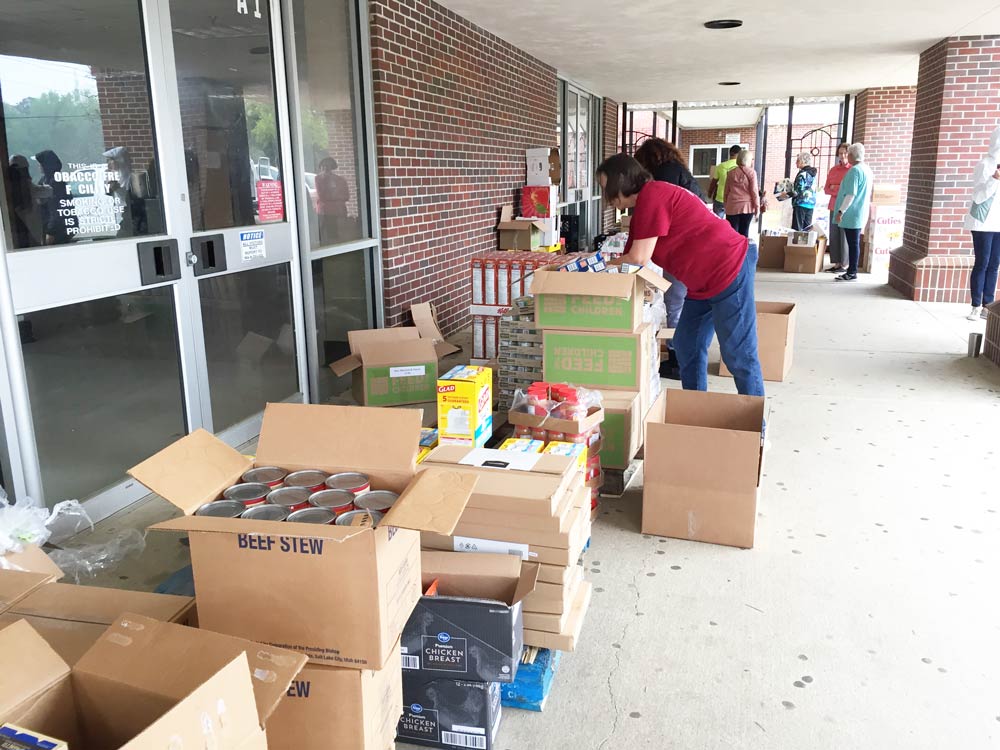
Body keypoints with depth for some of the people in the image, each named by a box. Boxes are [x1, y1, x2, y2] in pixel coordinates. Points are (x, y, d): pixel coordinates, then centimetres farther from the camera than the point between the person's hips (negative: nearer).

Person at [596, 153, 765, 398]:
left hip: (730, 269, -11)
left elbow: (638, 258, -17)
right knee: (687, 347, 15)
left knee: (739, 355, -6)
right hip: (705, 281, 11)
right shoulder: (643, 206, 14)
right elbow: (634, 255, 13)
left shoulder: (651, 197, -17)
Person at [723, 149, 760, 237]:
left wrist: (726, 205, 23)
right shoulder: (751, 172, -2)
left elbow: (726, 192, 13)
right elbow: (754, 191, -4)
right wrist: (757, 206, 3)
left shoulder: (731, 173, 8)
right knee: (744, 232, 5)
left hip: (733, 207, 2)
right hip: (747, 206, -1)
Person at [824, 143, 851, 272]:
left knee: (844, 236, -4)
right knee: (834, 236, 5)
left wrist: (835, 187, -6)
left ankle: (844, 265, 1)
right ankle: (836, 264, 12)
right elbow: (826, 189, 11)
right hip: (834, 207, 5)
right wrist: (841, 191, -6)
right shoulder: (833, 169, 13)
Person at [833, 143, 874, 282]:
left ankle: (852, 273, -3)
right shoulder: (867, 170, 14)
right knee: (854, 243, 12)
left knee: (853, 243, -6)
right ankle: (851, 270, 18)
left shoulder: (854, 171, -16)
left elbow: (851, 194, -21)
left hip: (852, 214, -9)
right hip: (860, 215, 9)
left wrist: (841, 211, -19)